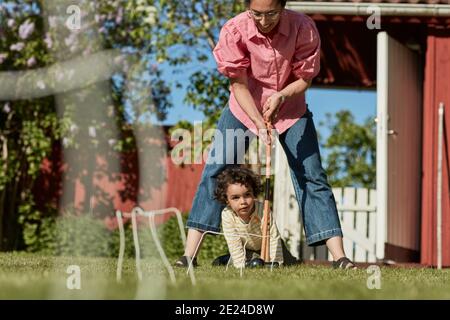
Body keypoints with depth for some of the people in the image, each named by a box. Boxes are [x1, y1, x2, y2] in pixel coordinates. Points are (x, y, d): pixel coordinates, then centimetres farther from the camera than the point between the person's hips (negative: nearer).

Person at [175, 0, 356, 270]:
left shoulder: (303, 28, -22)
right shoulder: (234, 31, -24)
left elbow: (304, 79, -11)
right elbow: (239, 84, -18)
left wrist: (281, 96, -31)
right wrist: (259, 124, -28)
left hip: (291, 109, 0)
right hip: (245, 108, 0)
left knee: (312, 177, -7)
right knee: (214, 173, -9)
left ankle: (339, 256, -8)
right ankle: (190, 254, -8)